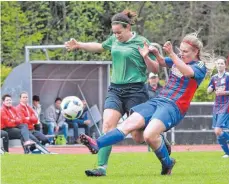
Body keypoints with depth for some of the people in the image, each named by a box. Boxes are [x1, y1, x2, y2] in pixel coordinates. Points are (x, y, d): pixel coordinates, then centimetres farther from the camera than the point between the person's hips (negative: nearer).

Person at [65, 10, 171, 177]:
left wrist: (146, 56, -21)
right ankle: (102, 167, -20)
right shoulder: (114, 40, 9)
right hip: (115, 89, 5)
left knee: (138, 136, 0)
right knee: (108, 125, -16)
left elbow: (155, 70, -4)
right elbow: (100, 47, 31)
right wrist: (79, 45, 23)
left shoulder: (141, 42, -7)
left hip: (135, 91, -5)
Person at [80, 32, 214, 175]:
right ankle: (96, 145, -25)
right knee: (129, 124, -13)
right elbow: (162, 62, 34)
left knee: (149, 135, -29)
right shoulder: (178, 60, 17)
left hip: (174, 107, -7)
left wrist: (171, 53, -33)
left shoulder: (200, 67, -3)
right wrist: (155, 53, 11)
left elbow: (188, 72, -25)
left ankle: (167, 163, -5)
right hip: (158, 100, 7)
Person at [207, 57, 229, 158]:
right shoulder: (214, 78, 11)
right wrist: (211, 89, -3)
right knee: (217, 132, 7)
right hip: (217, 107, 7)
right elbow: (208, 91, 18)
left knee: (218, 131, -17)